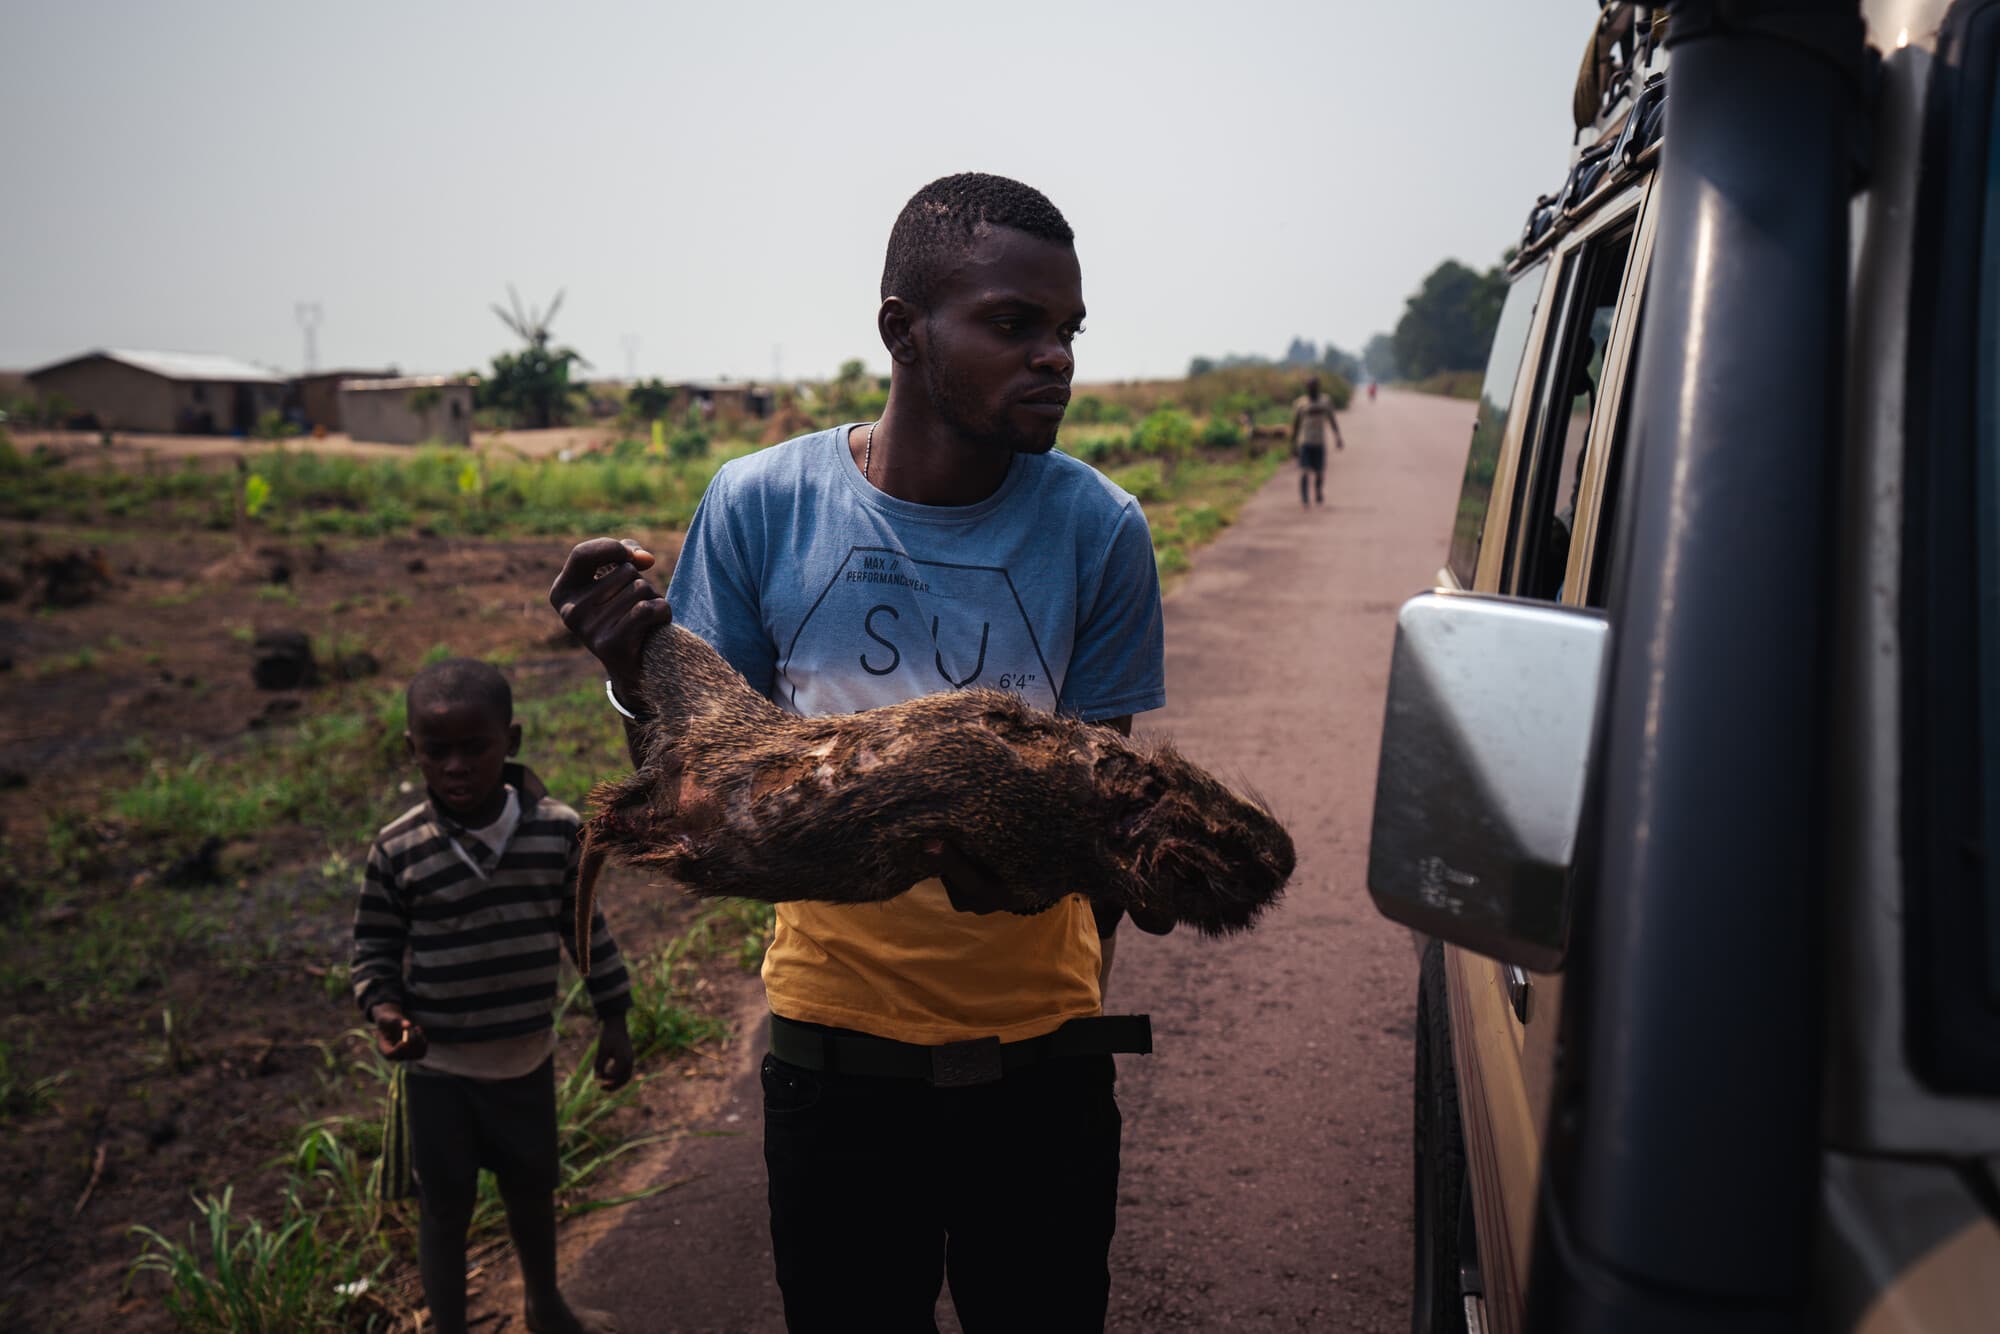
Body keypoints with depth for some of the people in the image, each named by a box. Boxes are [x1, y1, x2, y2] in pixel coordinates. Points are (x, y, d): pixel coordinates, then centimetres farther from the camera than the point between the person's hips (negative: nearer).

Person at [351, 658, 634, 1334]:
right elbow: (374, 942, -2)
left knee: (533, 1188, 22)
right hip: (438, 1064, -2)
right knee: (444, 1207, 12)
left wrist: (613, 1018, 4)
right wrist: (383, 1006, -20)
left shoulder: (558, 830, -11)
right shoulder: (398, 849, -15)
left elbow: (584, 925, 1)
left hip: (528, 1054, 3)